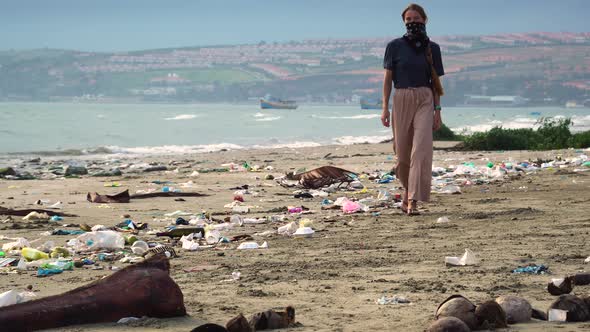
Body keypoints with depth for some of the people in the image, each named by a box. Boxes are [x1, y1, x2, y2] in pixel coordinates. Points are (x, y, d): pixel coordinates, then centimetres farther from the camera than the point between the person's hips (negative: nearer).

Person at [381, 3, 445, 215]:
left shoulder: (432, 48, 7)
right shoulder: (395, 46, 4)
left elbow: (435, 82, 10)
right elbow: (388, 78, 4)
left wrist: (437, 111, 5)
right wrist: (385, 108, -3)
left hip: (425, 100, 0)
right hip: (401, 99, 0)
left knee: (421, 149, -14)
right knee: (402, 151, 5)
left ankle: (413, 201, -18)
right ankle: (407, 190, 32)